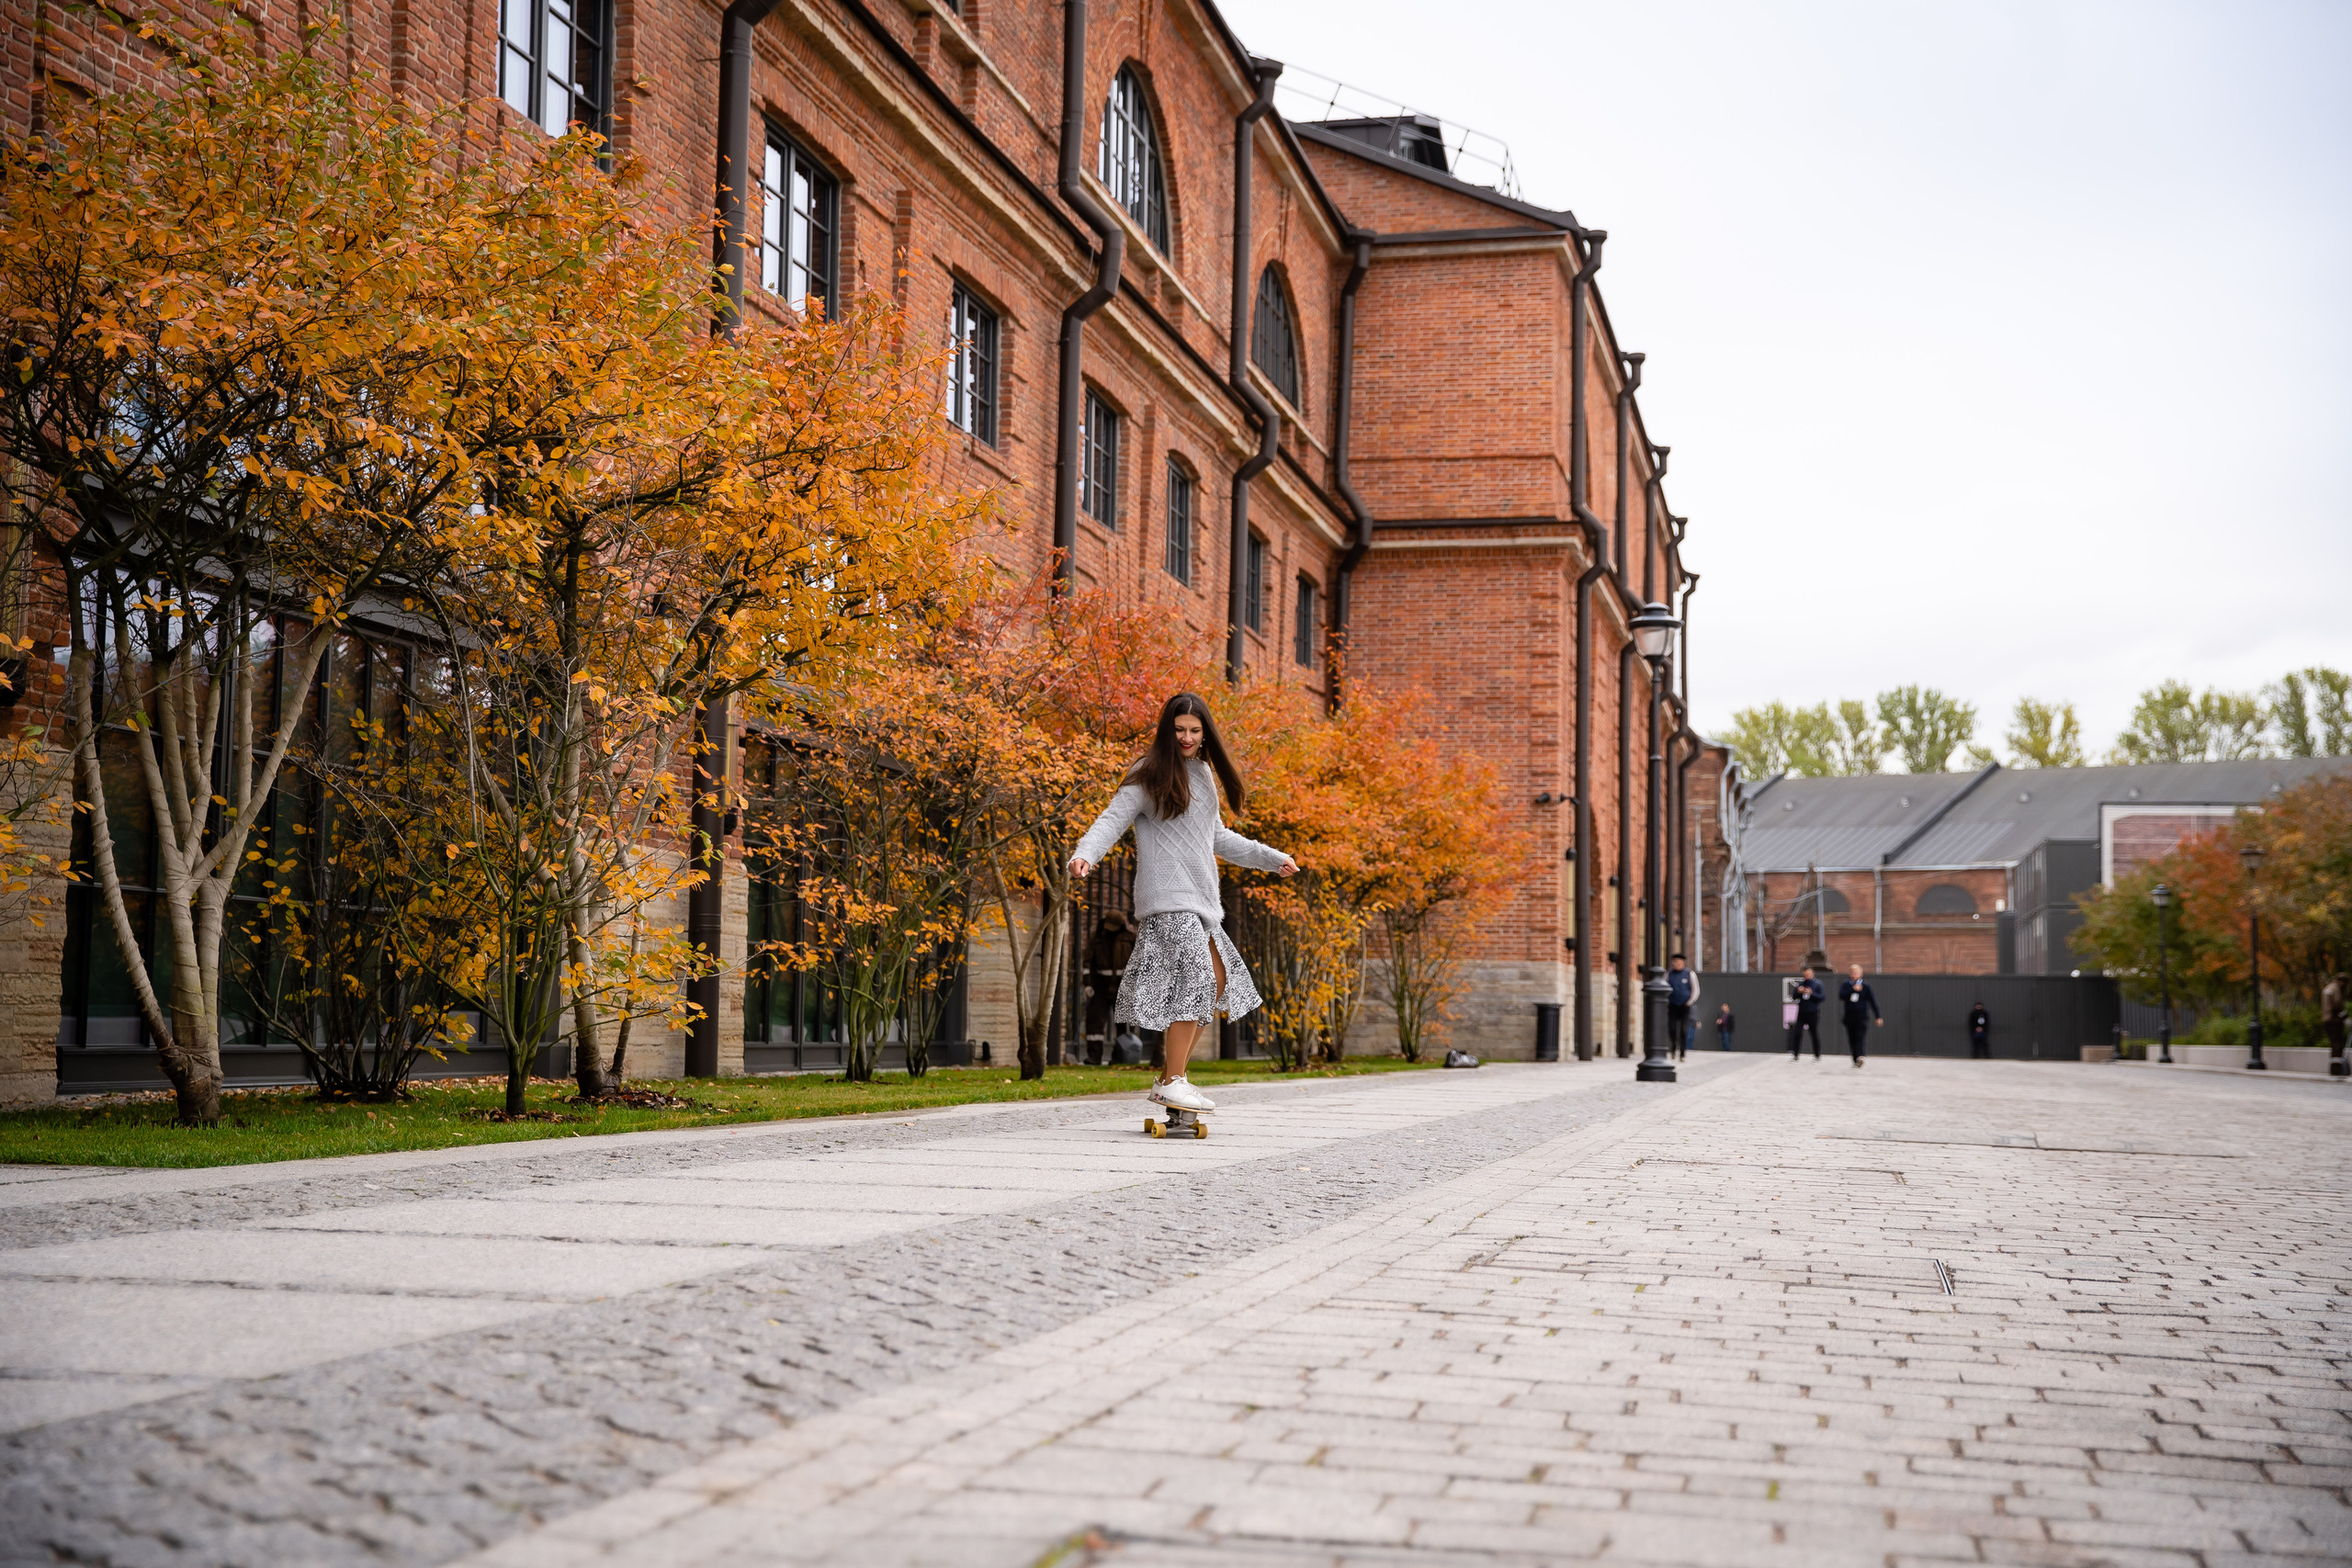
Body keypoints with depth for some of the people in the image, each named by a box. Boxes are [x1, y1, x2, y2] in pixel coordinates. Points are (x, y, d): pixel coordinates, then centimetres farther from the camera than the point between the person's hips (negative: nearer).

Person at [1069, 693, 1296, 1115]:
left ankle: (1167, 1079, 11)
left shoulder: (1202, 774, 18)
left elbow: (1216, 837, 30)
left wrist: (1271, 858, 36)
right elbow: (1113, 819, -14)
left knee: (1220, 982, 7)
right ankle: (1172, 1083, -12)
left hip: (1200, 897, 9)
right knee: (1196, 982, -17)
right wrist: (1085, 854, -32)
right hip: (1168, 896, -9)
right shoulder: (1150, 774, -5)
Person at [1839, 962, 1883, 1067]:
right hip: (1849, 1017, 2)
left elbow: (1873, 1001, 5)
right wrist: (1853, 989, -19)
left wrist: (1878, 1016, 3)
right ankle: (1856, 1060, 10)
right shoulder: (1845, 984, 7)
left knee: (1860, 1037, -17)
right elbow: (1841, 995, -10)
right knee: (1852, 1039, 3)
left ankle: (1859, 1057, -28)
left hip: (1862, 1017, -2)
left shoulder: (1865, 986, 3)